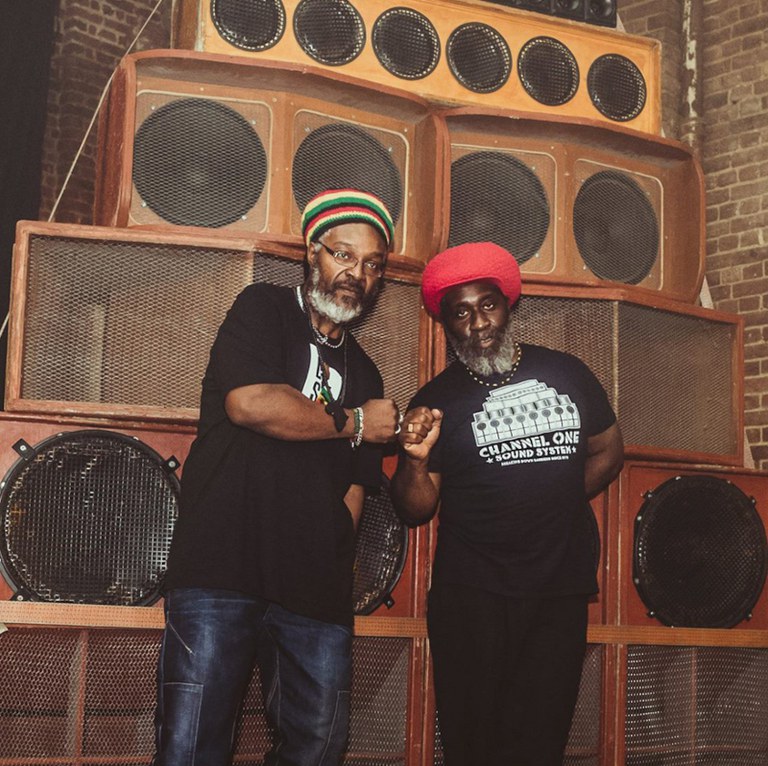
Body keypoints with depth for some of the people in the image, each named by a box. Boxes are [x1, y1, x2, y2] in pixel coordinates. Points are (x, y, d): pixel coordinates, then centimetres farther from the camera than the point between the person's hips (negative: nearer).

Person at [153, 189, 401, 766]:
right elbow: (248, 402, -12)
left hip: (318, 589, 6)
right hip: (221, 568, -5)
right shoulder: (263, 310, 8)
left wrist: (332, 559, 3)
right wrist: (353, 423, 1)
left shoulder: (363, 372, 24)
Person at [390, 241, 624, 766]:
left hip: (561, 591, 2)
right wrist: (417, 459, -20)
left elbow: (608, 452, 16)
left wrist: (550, 503, 5)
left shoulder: (565, 373, 7)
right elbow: (416, 510, 0)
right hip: (472, 597, -2)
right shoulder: (436, 401, 1)